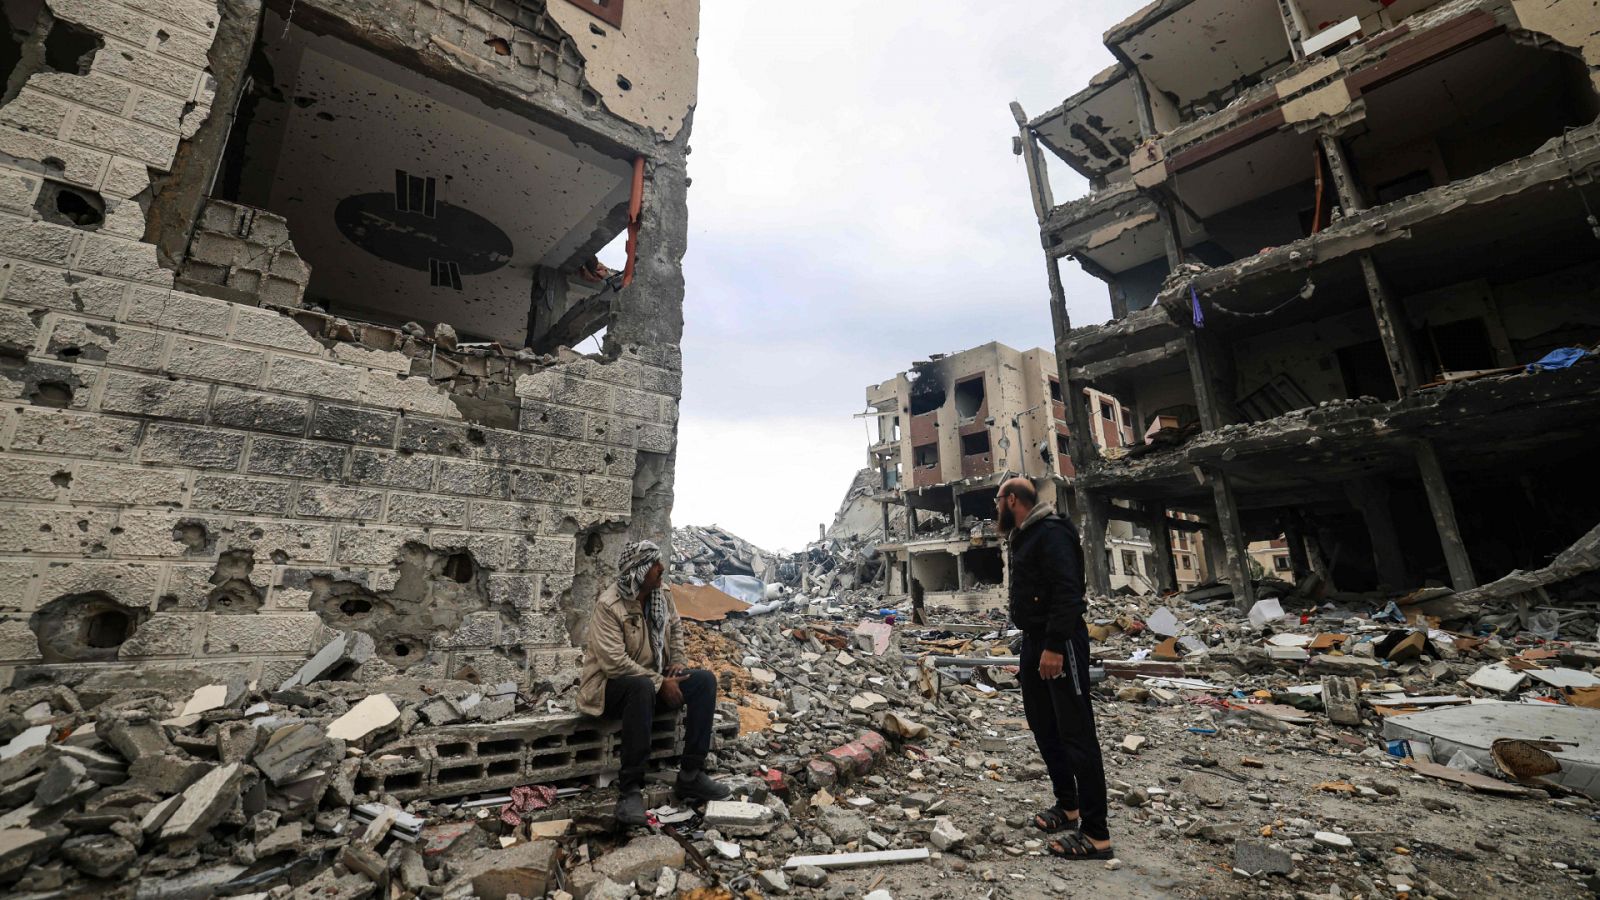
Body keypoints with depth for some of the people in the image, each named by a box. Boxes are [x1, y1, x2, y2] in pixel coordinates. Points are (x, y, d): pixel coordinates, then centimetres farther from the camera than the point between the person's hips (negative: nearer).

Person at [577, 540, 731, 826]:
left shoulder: (661, 597, 1)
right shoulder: (609, 605, -22)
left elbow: (676, 628, 19)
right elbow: (614, 662, -28)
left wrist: (678, 661, 0)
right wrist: (660, 684, -26)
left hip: (654, 679, 7)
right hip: (614, 685, -7)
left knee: (705, 680, -14)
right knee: (642, 687, -40)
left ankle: (691, 774, -11)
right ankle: (630, 788, -30)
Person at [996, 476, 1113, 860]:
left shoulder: (1052, 533, -15)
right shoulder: (1024, 538, 16)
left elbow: (1067, 592, -23)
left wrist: (1054, 646, -27)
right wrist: (1034, 645, 17)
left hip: (1060, 642, -10)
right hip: (1034, 641, 10)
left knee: (1076, 734, -5)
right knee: (1044, 728, 17)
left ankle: (1096, 834, 3)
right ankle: (1068, 806, 31)